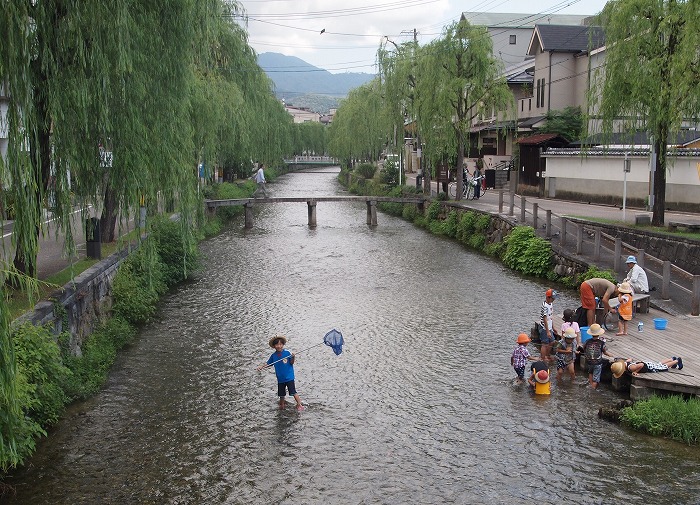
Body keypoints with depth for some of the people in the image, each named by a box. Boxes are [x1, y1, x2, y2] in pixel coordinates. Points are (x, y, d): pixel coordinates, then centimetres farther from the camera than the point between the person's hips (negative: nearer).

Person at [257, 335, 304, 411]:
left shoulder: (287, 353, -12)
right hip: (280, 378, 5)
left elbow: (291, 363, -11)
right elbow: (268, 363, 10)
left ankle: (299, 405, 5)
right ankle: (282, 405, 36)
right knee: (281, 394, 16)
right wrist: (262, 366, -4)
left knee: (293, 392, -7)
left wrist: (293, 358, -30)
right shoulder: (273, 355, 0)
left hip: (289, 377, -5)